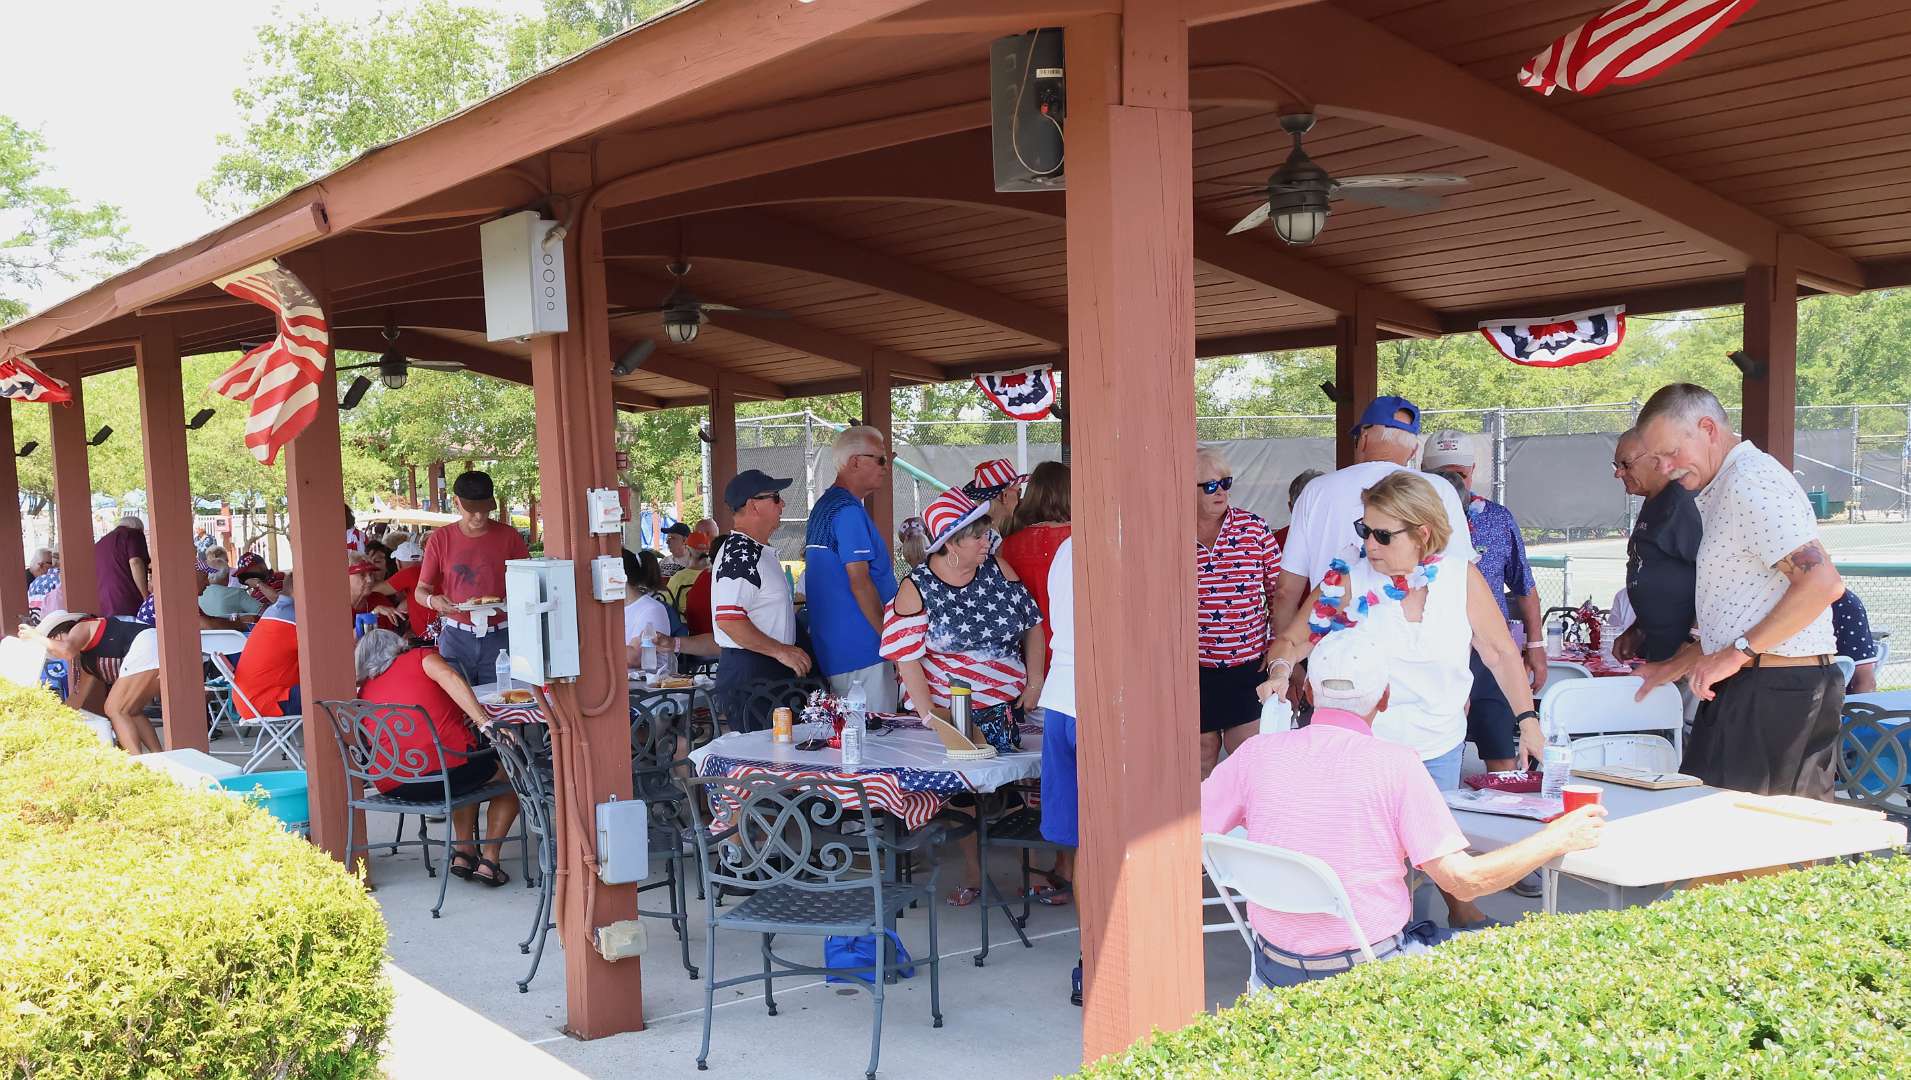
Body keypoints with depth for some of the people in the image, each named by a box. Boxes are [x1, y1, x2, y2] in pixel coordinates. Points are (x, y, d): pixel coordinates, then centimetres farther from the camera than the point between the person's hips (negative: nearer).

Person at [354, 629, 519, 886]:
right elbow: (450, 678, -11)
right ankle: (489, 860, 12)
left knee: (470, 777, 35)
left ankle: (463, 853, 23)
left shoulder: (364, 691, 21)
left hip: (392, 786, 5)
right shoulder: (419, 657, 10)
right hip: (446, 771, -5)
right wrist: (484, 720, -20)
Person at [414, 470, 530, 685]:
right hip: (456, 637, 0)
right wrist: (433, 600, -16)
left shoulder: (509, 536, 2)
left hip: (500, 637, 0)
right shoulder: (440, 540, 3)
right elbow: (420, 591, 7)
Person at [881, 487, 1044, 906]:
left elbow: (1032, 624, 9)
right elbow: (906, 657, -9)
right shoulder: (917, 588, -7)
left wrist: (1034, 682, 1)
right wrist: (929, 715, -15)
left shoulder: (997, 569, 3)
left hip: (1008, 704, 3)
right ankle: (975, 876, 17)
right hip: (951, 712, -2)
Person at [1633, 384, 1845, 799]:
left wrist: (1738, 652, -19)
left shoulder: (1750, 480, -11)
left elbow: (1822, 581, -22)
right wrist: (1678, 665, 24)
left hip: (1773, 692, -10)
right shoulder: (1725, 490, 22)